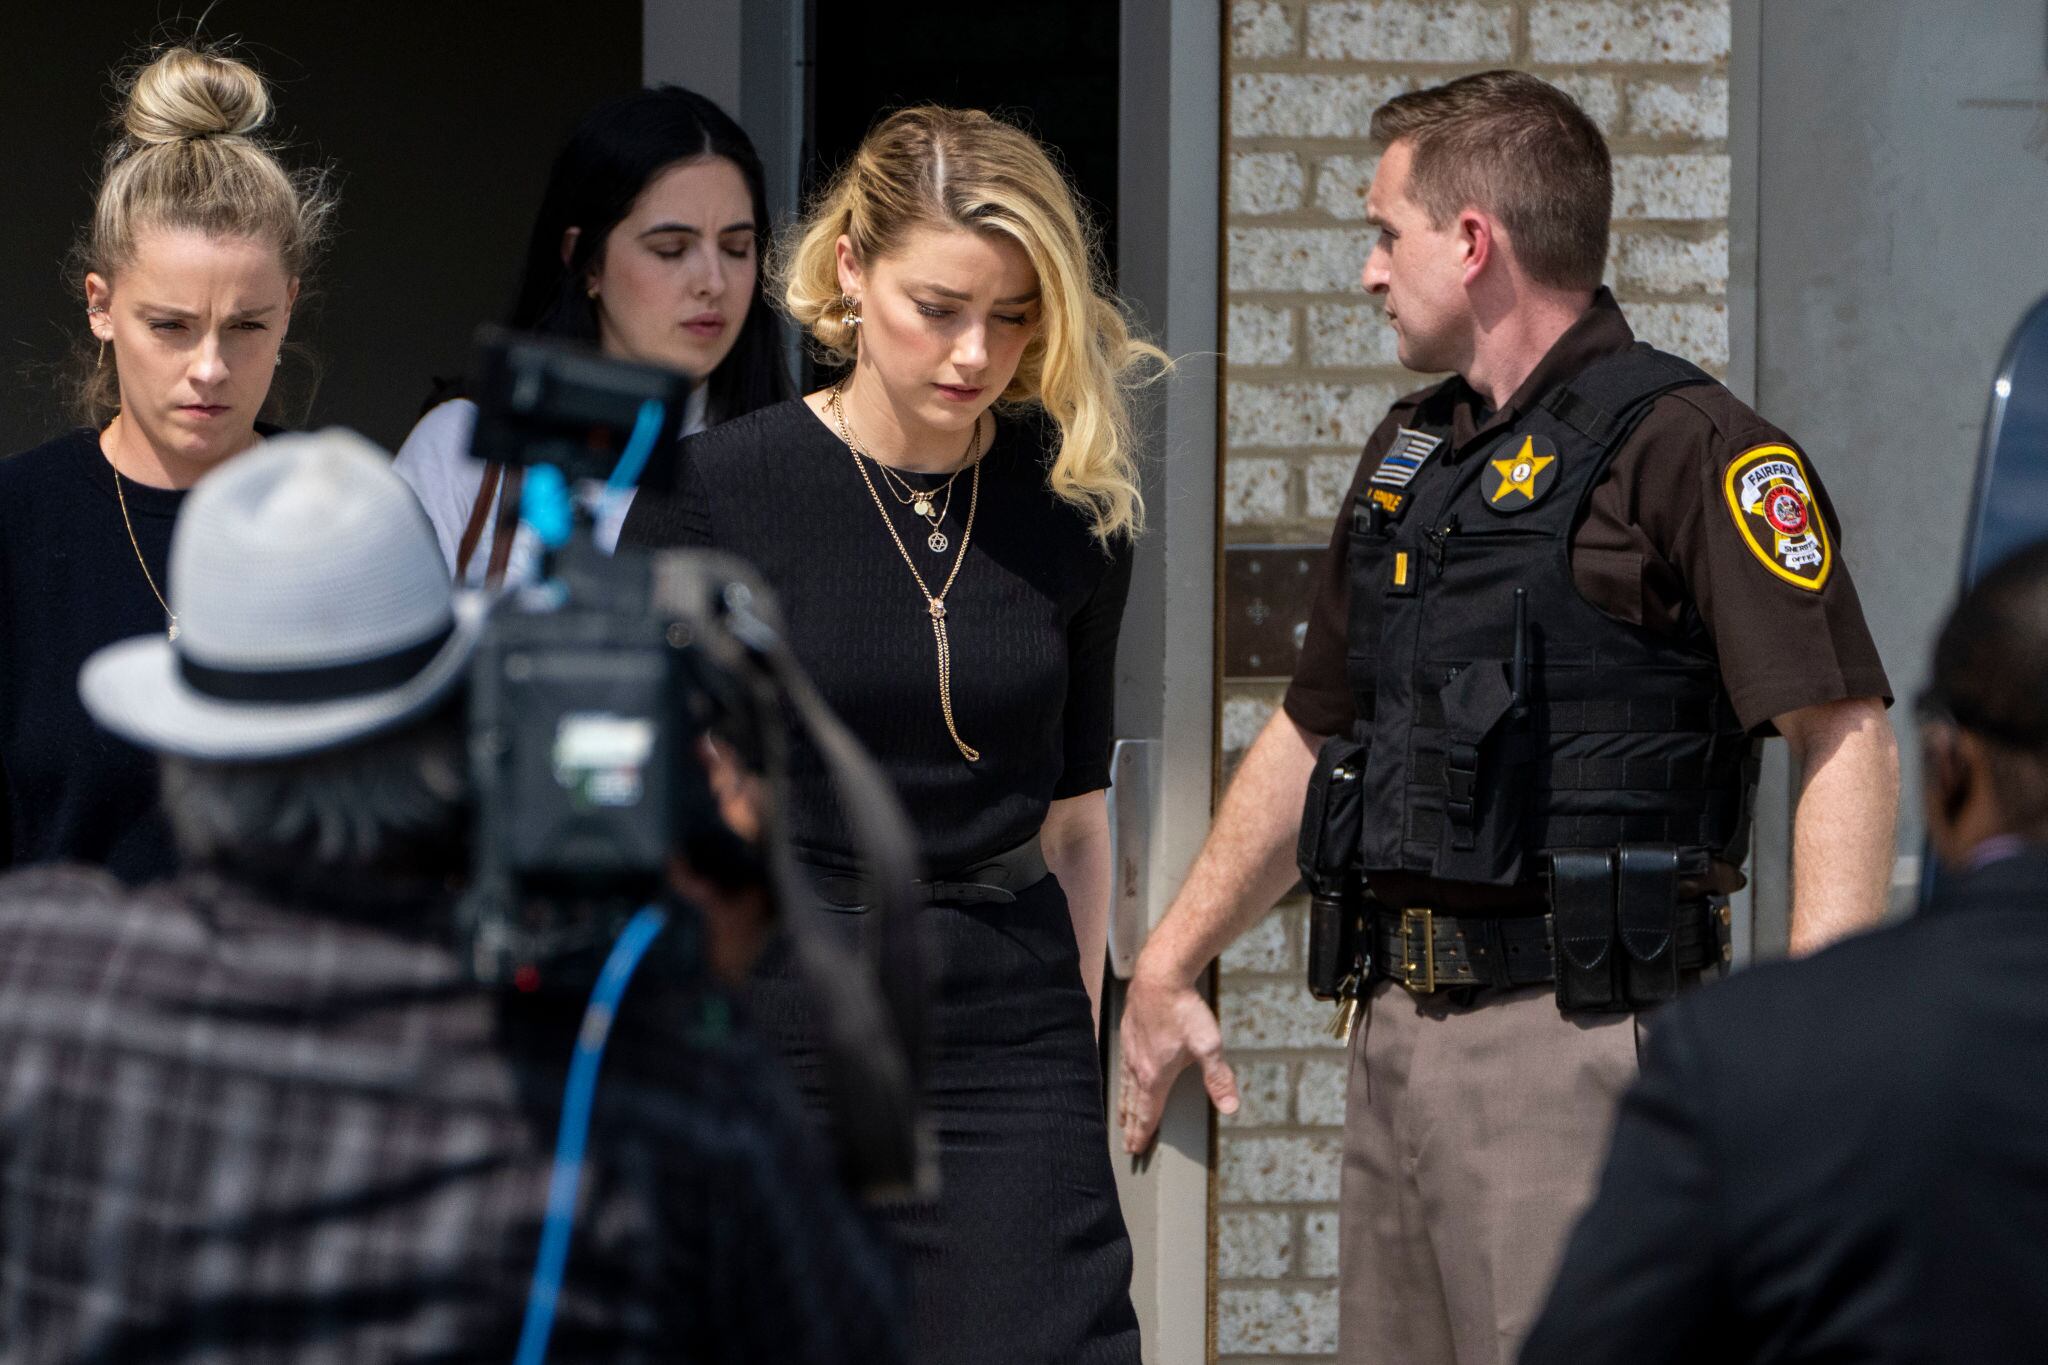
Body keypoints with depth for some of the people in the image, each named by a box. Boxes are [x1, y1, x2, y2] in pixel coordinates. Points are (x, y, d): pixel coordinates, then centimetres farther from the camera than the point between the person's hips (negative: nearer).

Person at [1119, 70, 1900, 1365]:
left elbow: (1846, 734, -16)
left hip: (1576, 1033, -8)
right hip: (1398, 1023, 8)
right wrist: (1167, 966, 25)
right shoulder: (1410, 455, 18)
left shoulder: (1686, 447, -9)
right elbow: (1314, 733, 27)